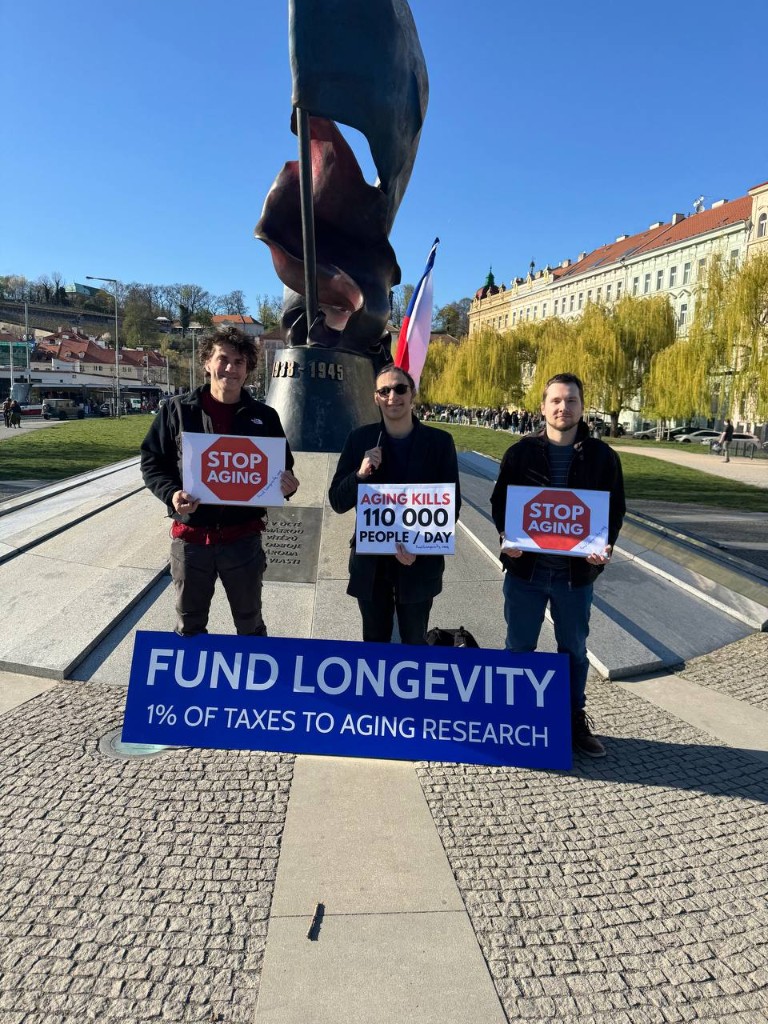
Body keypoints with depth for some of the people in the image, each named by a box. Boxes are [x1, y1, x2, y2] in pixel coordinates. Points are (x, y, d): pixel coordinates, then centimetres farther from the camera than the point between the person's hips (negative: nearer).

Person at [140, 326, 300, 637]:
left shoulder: (264, 416, 3)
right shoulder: (178, 410, -1)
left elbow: (283, 469, 10)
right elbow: (152, 462, 2)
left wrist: (288, 485, -14)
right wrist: (171, 493, -18)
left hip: (243, 538, 1)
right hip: (191, 538, 0)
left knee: (250, 625, 17)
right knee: (189, 627, 17)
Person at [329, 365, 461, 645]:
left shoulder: (440, 442, -4)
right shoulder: (360, 439, -1)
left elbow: (451, 505, -1)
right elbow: (337, 502, -1)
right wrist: (360, 474, -20)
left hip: (420, 564, -1)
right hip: (370, 563, 1)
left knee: (415, 644, 15)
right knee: (374, 644, 16)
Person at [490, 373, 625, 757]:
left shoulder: (602, 456, -1)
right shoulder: (521, 451, -2)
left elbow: (615, 508, 5)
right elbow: (499, 500, 4)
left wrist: (606, 545, -13)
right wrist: (506, 535, -14)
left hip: (577, 571, 1)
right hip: (526, 567, 0)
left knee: (574, 650, 16)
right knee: (519, 647, 12)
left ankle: (576, 719, 33)